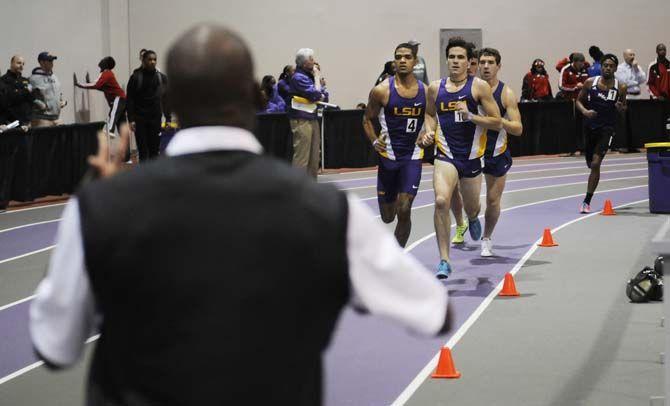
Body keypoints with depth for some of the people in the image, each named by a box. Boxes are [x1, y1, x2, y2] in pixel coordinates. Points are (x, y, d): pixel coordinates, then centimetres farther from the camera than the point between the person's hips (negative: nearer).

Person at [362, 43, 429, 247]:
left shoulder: (425, 92, -1)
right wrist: (374, 141, -10)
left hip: (413, 156, 0)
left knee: (404, 211, -13)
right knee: (387, 217, 9)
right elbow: (367, 119, 6)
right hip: (388, 155, 0)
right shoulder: (381, 91, -7)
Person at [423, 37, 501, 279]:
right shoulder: (435, 88, 4)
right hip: (446, 156, 0)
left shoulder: (479, 87, -5)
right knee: (441, 201, -24)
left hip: (471, 156, 0)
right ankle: (444, 260, -19)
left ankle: (473, 218, 59)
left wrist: (470, 115, -19)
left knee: (471, 208, 17)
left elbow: (496, 122, -6)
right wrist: (429, 131, 3)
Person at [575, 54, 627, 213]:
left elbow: (624, 107, 11)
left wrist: (621, 107, -13)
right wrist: (584, 111, -13)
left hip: (607, 128, -3)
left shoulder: (620, 88, -3)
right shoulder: (590, 83, -2)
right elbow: (579, 100, 7)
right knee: (590, 163, 15)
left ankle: (587, 201, -9)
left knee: (595, 164, -13)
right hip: (590, 126, 3)